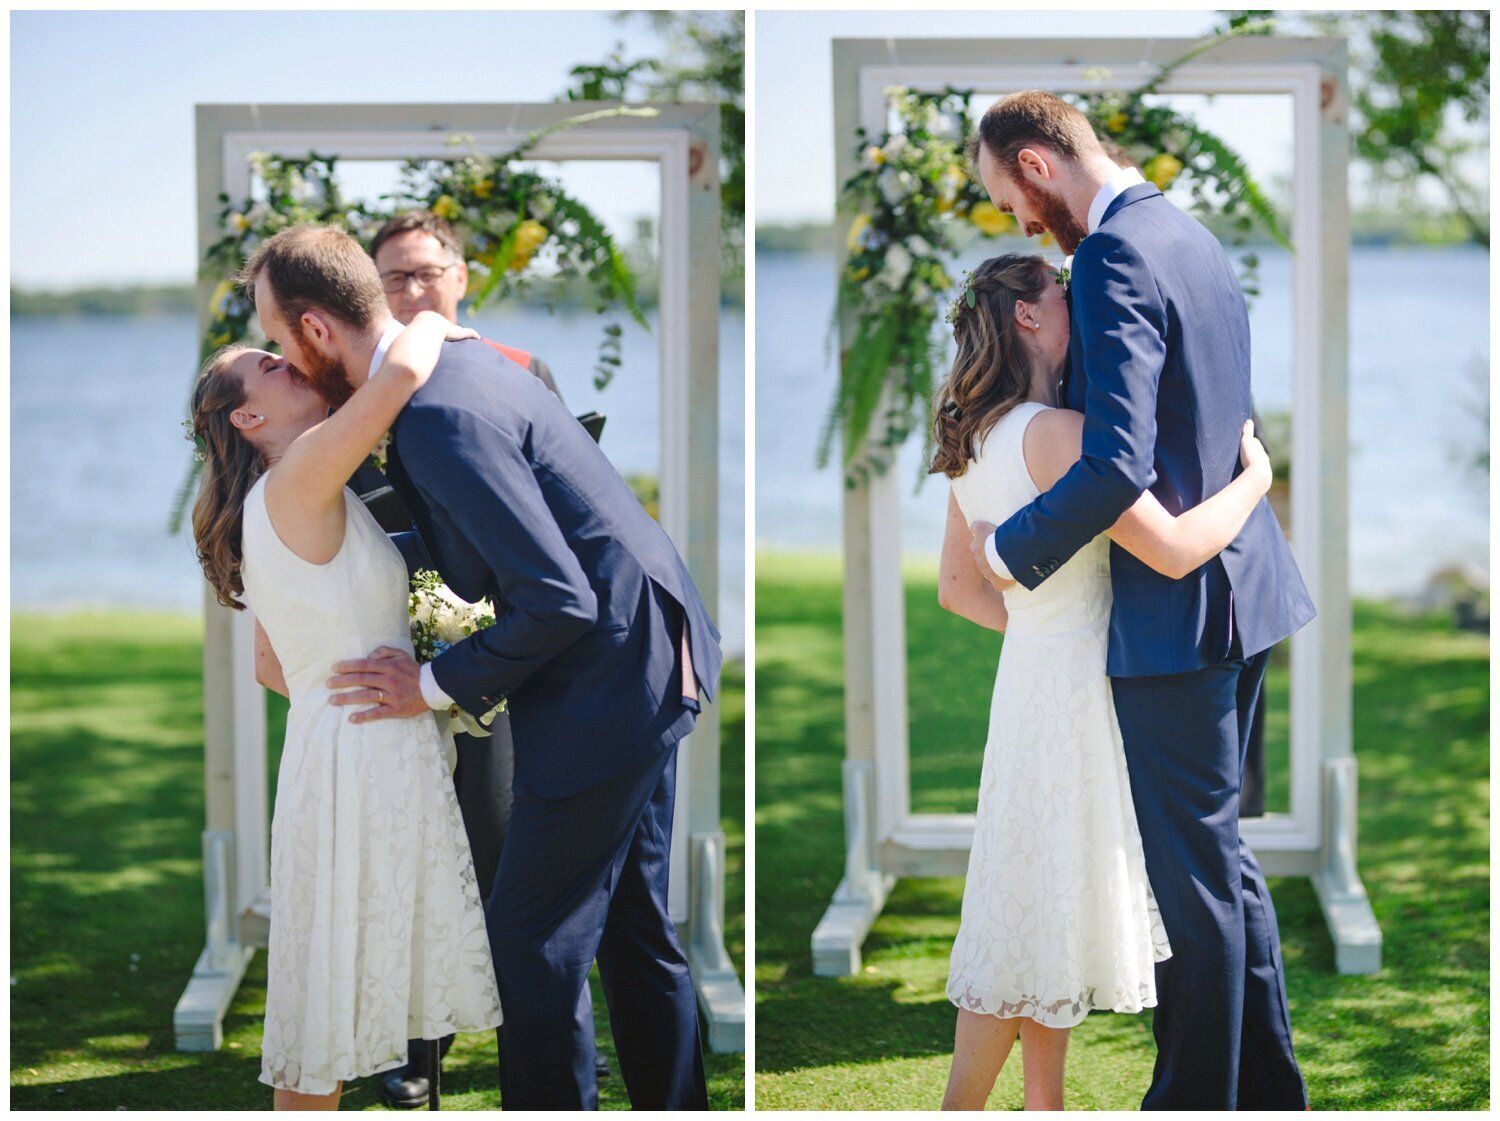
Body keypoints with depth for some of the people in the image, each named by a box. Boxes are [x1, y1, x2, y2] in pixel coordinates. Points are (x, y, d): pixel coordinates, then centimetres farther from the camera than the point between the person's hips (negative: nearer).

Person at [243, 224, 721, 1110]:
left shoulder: (438, 418, -25)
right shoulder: (461, 362, 6)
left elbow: (557, 602, -27)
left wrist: (436, 687, -14)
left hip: (605, 689, -10)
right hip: (651, 668, 10)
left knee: (532, 948, 0)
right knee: (636, 933, 19)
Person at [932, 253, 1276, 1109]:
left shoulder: (977, 444, 7)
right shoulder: (1056, 434, -21)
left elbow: (956, 587, 16)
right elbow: (1176, 550, -24)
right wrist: (1256, 475, -10)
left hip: (1032, 666, 9)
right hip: (1073, 686, -9)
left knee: (1050, 910, 16)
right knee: (1036, 914, 0)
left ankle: (1045, 1105, 24)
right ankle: (962, 1111, 7)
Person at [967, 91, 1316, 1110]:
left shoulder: (1113, 261, -20)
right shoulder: (1191, 236, 11)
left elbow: (1117, 466, -29)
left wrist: (1012, 549, -14)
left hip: (1173, 609, -10)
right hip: (1239, 582, 10)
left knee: (1193, 870, 0)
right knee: (1223, 853, 19)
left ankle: (1196, 1096, 11)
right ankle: (1268, 1090, 28)